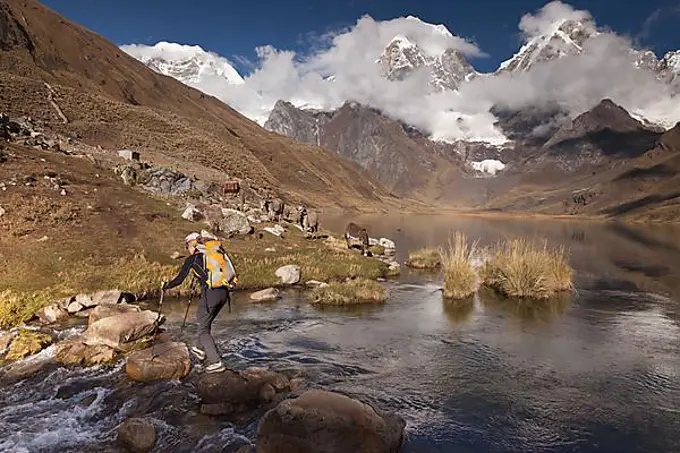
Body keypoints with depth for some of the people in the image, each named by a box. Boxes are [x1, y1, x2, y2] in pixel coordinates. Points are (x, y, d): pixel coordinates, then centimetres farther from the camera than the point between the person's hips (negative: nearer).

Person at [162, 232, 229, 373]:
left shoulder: (191, 260, 5)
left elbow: (179, 279, 6)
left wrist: (166, 285, 24)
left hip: (211, 293, -6)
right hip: (224, 292, 6)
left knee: (204, 330, 6)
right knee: (202, 317, 29)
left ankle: (216, 362, 1)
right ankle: (201, 350, 39)